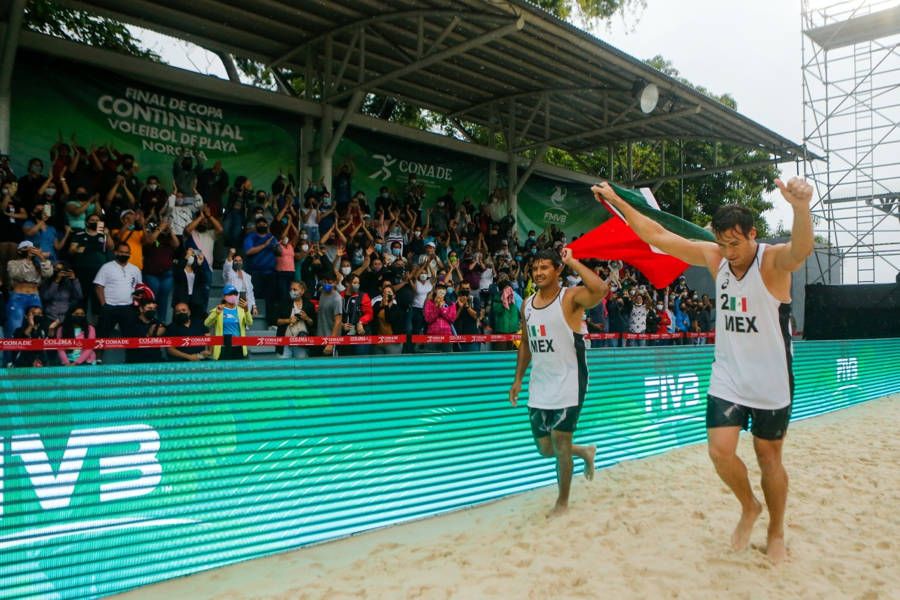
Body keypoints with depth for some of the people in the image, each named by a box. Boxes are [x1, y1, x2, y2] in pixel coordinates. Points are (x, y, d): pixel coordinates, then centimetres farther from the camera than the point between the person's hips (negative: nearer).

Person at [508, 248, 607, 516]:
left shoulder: (571, 297, -12)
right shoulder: (527, 304, 7)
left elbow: (601, 289, -34)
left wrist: (571, 262, -24)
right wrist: (518, 379, 13)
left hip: (567, 384, -6)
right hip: (539, 386, 6)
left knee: (560, 445, 1)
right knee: (545, 449, 13)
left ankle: (563, 501, 23)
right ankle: (585, 452, 43)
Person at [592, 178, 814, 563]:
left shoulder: (773, 261, -17)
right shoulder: (715, 257, -4)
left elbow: (801, 250, -42)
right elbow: (658, 236, -2)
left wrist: (801, 208, -63)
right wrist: (617, 201, -6)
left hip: (770, 382, -3)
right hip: (727, 378, 3)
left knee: (769, 458, 9)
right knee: (720, 450, -6)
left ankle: (776, 533, 32)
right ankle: (748, 508, 24)